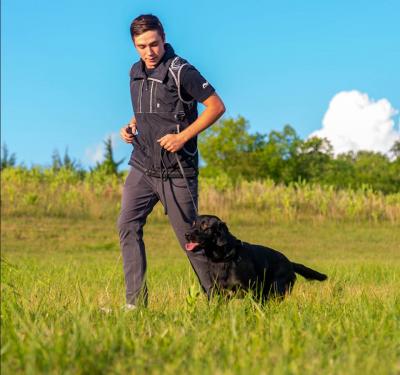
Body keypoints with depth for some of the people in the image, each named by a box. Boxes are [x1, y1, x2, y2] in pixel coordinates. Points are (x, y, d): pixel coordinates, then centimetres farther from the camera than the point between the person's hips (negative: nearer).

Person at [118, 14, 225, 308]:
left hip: (176, 171, -6)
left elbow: (217, 106, -12)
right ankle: (136, 302, -2)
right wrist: (132, 126, 5)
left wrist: (183, 136, -18)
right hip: (142, 165, 7)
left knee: (189, 235, 1)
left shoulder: (181, 71, -13)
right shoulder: (136, 72, 10)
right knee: (127, 225, -5)